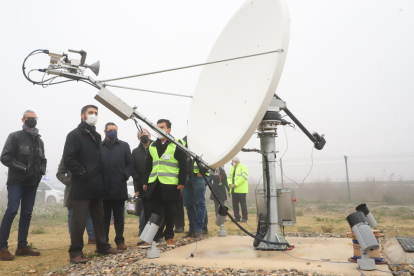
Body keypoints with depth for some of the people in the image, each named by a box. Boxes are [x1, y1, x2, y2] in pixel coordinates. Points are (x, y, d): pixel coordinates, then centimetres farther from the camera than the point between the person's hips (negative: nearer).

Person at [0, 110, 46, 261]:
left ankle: (22, 246, 12)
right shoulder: (15, 137, -2)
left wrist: (41, 170, 3)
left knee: (27, 213, 6)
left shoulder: (39, 141, 16)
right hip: (16, 181, -6)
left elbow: (42, 160, 24)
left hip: (32, 183, 6)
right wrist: (23, 168, -17)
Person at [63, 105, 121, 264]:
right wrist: (83, 174, -18)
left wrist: (100, 179, 11)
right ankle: (75, 253, 6)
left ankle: (103, 246, 25)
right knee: (79, 220, -3)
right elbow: (68, 159, -17)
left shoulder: (96, 136, 18)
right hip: (82, 187, -8)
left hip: (96, 186, 8)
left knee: (99, 218, 15)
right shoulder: (75, 135, -7)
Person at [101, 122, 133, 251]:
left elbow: (130, 164, 6)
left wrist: (125, 175, -8)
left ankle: (120, 241, 16)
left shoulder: (124, 146, 8)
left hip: (119, 187, 0)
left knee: (119, 217, 8)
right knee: (104, 217, 8)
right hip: (103, 188, 0)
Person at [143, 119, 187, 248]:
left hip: (170, 185, -4)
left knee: (169, 212, 4)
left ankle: (169, 237, 16)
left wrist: (181, 182, -11)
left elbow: (183, 165, -5)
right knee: (151, 211, 3)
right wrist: (145, 182, 10)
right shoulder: (152, 146, 15)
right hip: (154, 185, 5)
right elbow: (148, 165, 16)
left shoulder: (176, 145, -2)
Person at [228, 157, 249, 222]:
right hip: (234, 190, 7)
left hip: (241, 190, -7)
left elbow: (243, 177, -16)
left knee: (243, 204, -3)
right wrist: (230, 184, -6)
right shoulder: (232, 168, 20)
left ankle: (244, 218, 3)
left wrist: (235, 184, -19)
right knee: (234, 204, 6)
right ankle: (237, 218, 13)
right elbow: (229, 177, 14)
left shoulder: (243, 167, -4)